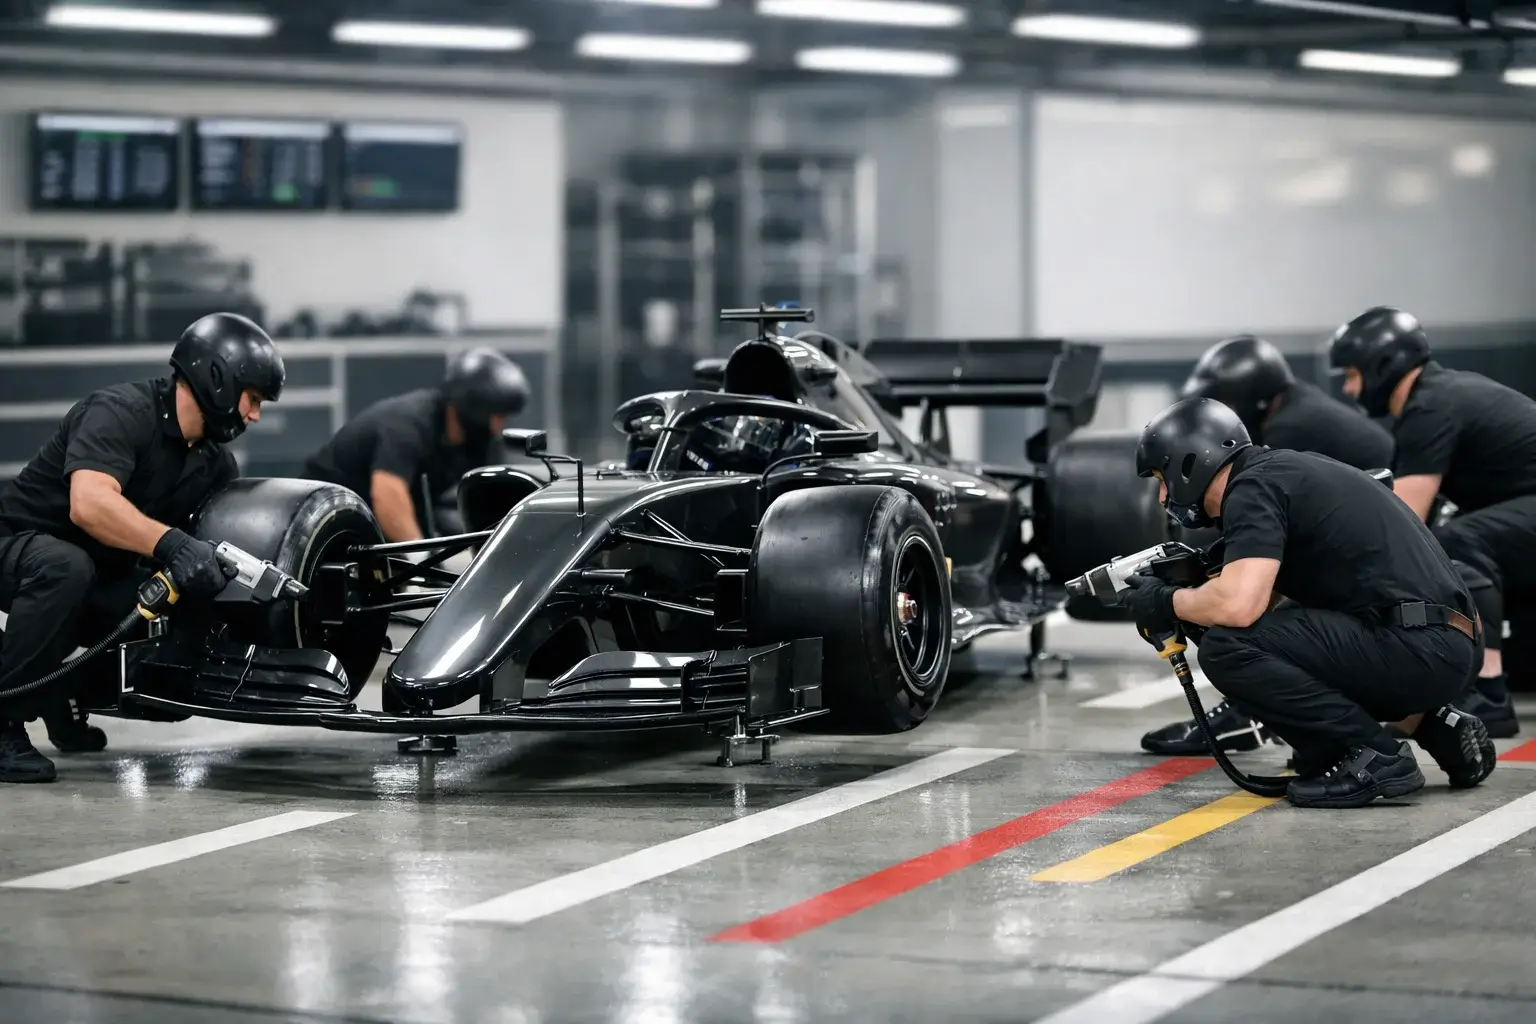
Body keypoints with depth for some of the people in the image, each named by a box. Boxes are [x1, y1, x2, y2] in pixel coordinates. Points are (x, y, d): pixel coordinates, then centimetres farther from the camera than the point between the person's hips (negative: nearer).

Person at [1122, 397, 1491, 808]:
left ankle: (1374, 756, -8)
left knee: (1227, 646, -16)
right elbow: (1259, 596, 29)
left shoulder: (1253, 488, -8)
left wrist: (1167, 602, -4)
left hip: (1417, 649, -10)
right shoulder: (1283, 469, 21)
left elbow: (1238, 606, -23)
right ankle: (1433, 725, 16)